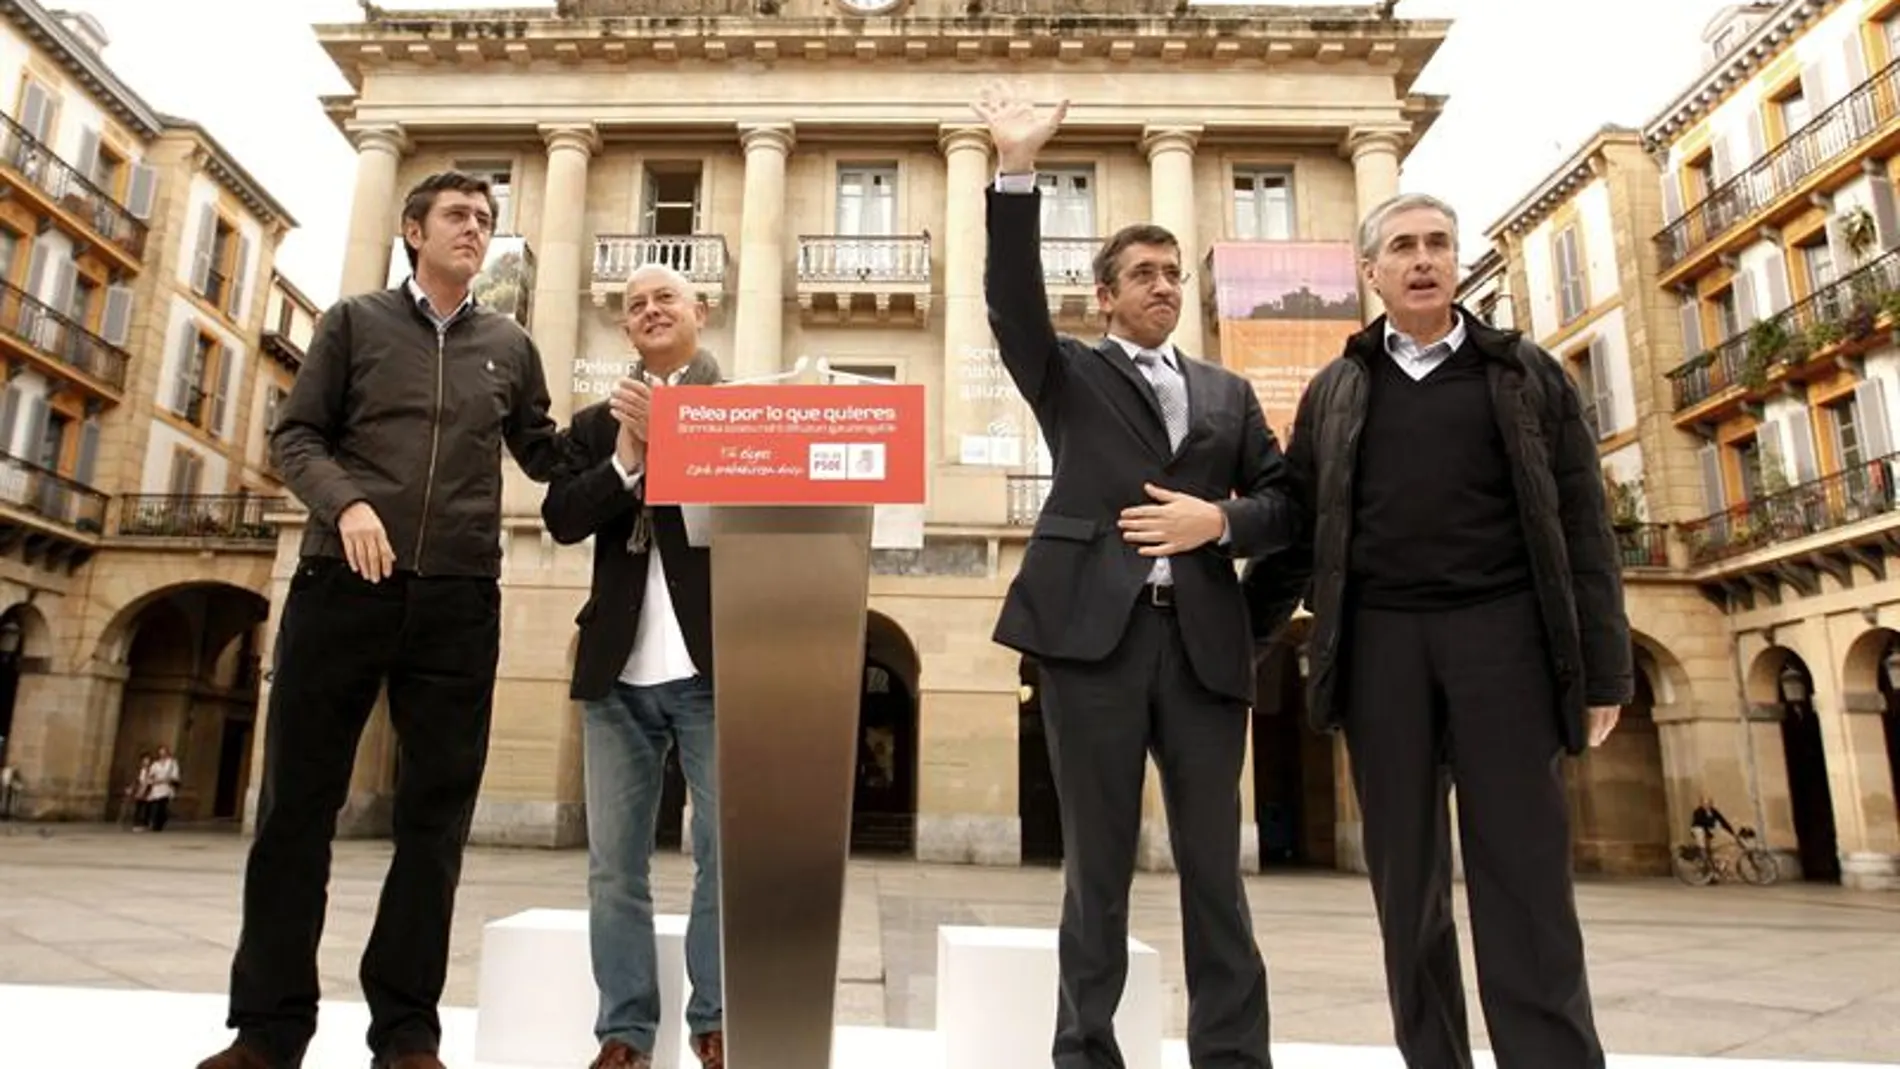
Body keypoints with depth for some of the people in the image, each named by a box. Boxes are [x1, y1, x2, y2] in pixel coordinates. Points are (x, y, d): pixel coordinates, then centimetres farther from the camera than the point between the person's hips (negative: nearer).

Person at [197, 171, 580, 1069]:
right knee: (297, 804, 4)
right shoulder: (354, 322, 11)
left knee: (435, 819, 3)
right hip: (341, 586, -1)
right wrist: (344, 499, -14)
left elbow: (546, 457, 19)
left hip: (458, 603, 1)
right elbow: (295, 435, 6)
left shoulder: (509, 346, 16)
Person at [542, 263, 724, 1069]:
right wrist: (626, 459, -13)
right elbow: (561, 518, 2)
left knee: (727, 852, 1)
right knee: (613, 863, 6)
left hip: (713, 664, -3)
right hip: (620, 669, 4)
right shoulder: (598, 422, 15)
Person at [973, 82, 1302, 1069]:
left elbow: (1285, 501, 14)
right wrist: (1016, 172, -15)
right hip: (1095, 630, -2)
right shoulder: (1070, 376, 11)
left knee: (1214, 868, 7)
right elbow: (1013, 302, -6)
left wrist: (1218, 521, -6)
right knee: (1098, 867, 5)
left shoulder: (1228, 392, 19)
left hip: (1205, 640, 3)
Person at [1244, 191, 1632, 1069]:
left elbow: (1581, 525, 5)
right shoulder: (1335, 391, 12)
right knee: (1406, 876, 5)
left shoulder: (1526, 372, 10)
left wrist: (1604, 667, -1)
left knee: (1522, 872, -4)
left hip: (1501, 630, -1)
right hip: (1380, 639, 1)